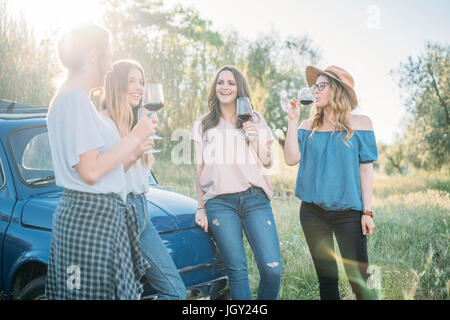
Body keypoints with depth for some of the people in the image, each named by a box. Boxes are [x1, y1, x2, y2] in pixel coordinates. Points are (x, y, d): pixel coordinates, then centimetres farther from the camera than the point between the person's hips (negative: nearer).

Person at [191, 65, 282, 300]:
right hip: (220, 202, 0)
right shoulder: (203, 126, 15)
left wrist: (256, 137, -3)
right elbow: (200, 170, 16)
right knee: (237, 270, -4)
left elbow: (267, 163, 13)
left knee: (272, 268, -8)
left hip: (255, 199, 0)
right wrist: (201, 208, 12)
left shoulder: (256, 120, 16)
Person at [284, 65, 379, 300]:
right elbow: (291, 159, -2)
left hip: (348, 211, -3)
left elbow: (366, 169, -1)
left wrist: (367, 212, -5)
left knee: (359, 279, -5)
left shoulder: (359, 123, 2)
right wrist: (293, 121, -4)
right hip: (312, 211, 3)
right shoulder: (309, 126, 10)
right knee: (326, 279, 10)